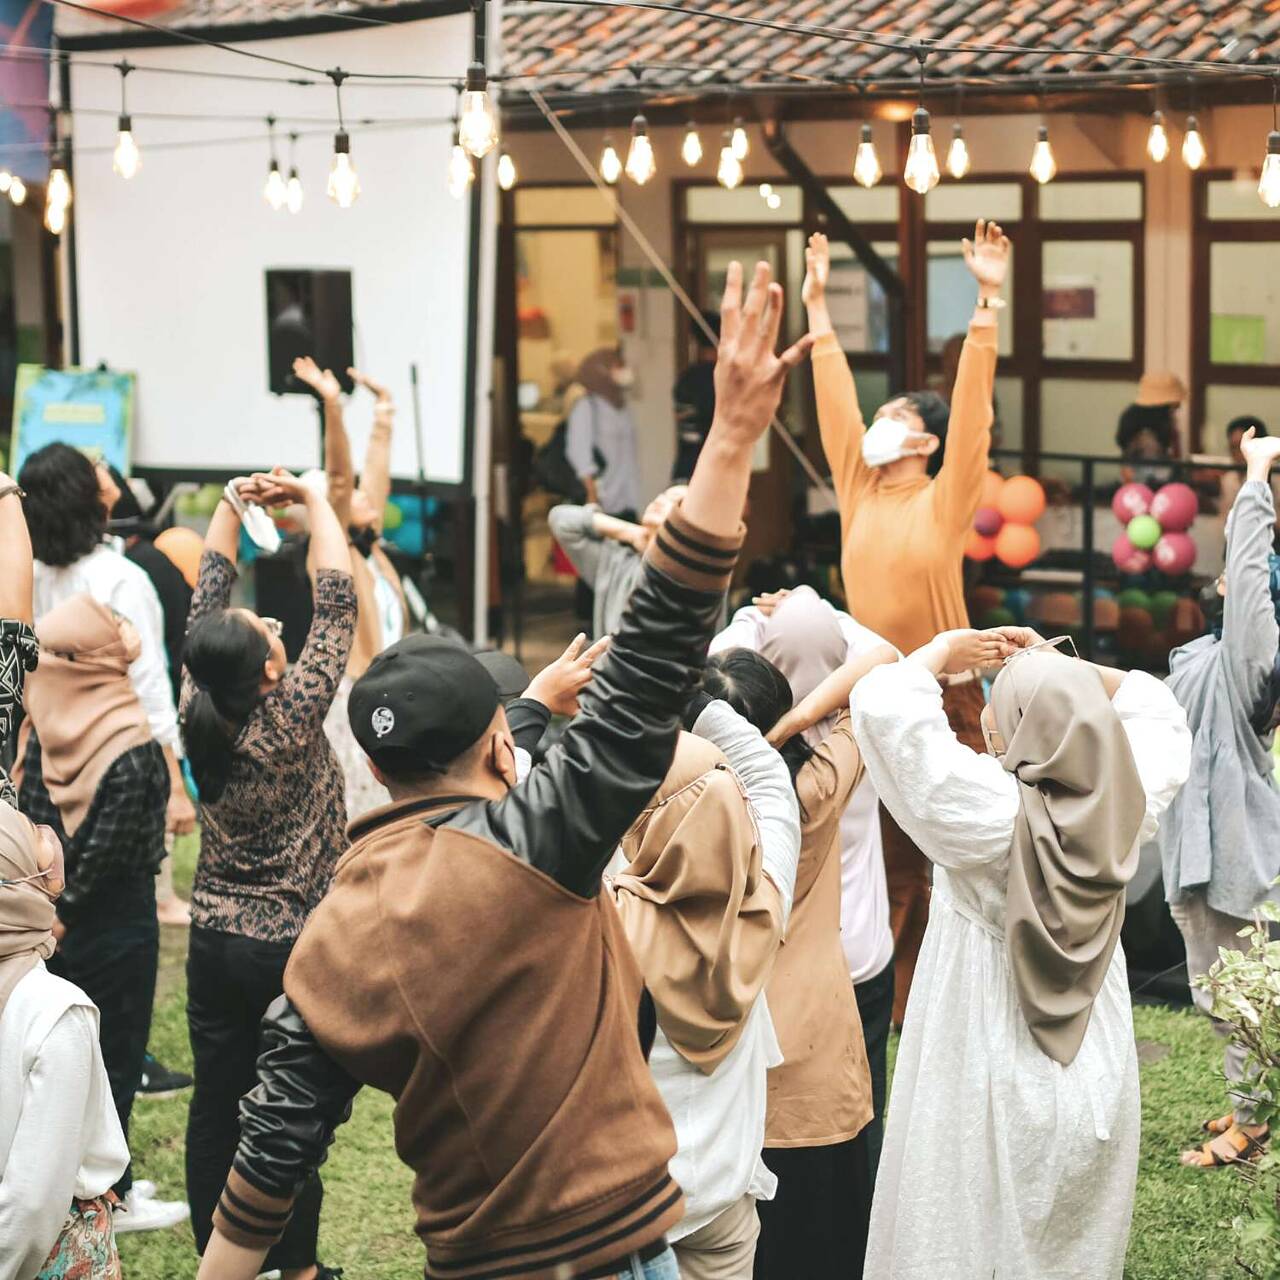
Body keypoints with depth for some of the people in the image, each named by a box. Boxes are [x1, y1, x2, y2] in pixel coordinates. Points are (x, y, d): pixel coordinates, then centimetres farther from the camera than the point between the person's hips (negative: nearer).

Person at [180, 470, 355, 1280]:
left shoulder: (200, 714, -7)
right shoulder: (292, 719, -18)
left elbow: (210, 593, 3)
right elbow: (338, 601, -13)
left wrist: (233, 504, 3)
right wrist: (314, 500, -5)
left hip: (217, 942, 5)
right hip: (296, 947, -5)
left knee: (216, 1109, 9)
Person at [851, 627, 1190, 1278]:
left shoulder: (988, 808, -24)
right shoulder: (1127, 807, -10)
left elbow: (881, 700, -24)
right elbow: (1157, 711, 11)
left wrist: (945, 650, -7)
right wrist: (1060, 668, 6)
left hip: (992, 1088, -5)